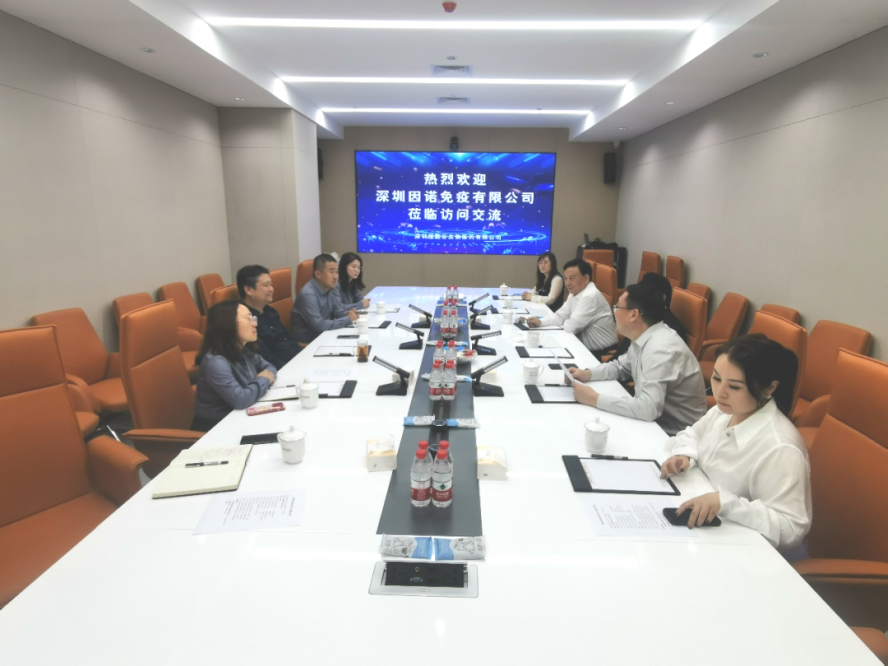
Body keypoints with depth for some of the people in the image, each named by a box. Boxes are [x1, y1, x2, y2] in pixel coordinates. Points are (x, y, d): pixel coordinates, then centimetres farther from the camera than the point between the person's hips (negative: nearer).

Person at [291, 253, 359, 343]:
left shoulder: (328, 289, 2)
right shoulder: (308, 294, -23)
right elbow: (318, 325, -29)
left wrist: (347, 315, -6)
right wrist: (348, 319, -21)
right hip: (308, 339, -8)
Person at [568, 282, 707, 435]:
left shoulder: (660, 350, -29)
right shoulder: (643, 338, 0)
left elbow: (648, 409, -35)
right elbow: (621, 367, 16)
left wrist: (595, 399, -27)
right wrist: (587, 374, -1)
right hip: (655, 420, 7)